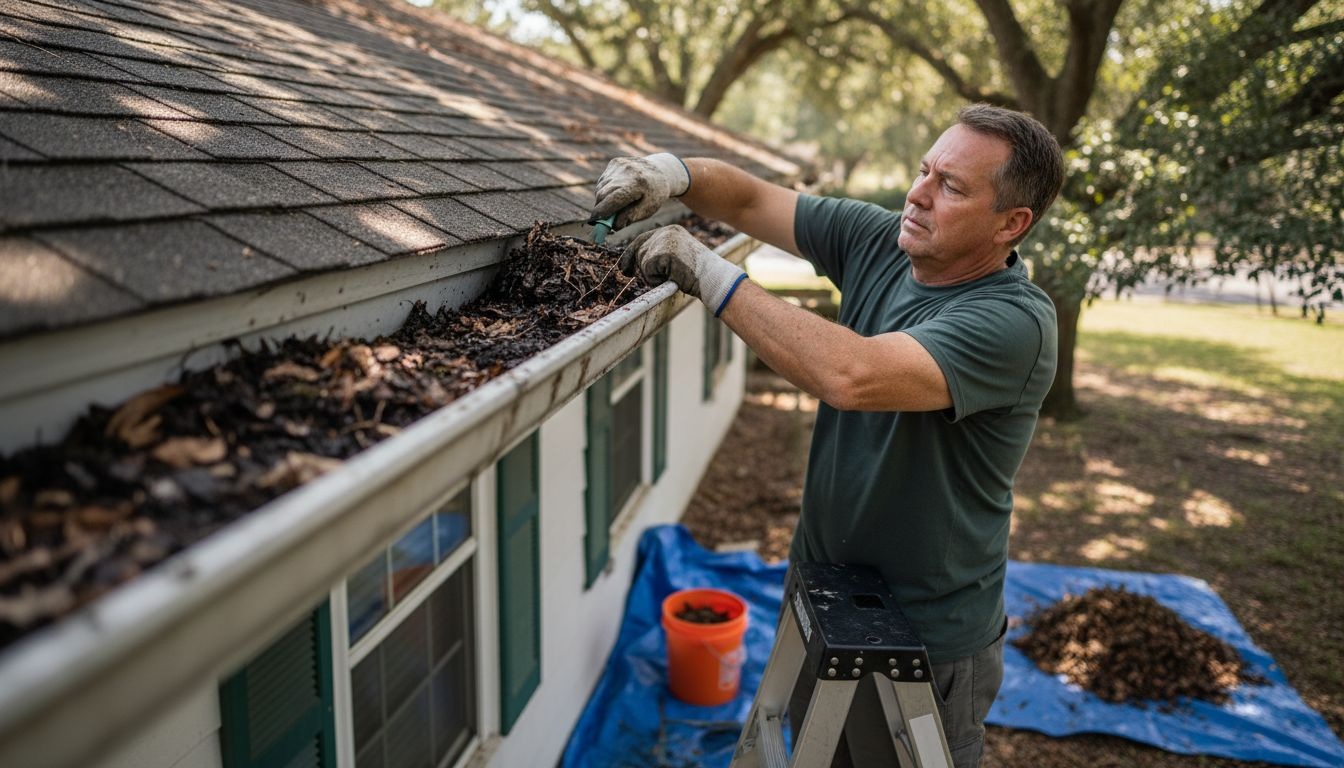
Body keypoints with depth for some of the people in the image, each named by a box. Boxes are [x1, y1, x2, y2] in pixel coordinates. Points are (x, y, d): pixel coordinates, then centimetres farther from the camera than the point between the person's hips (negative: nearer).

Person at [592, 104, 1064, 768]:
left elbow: (850, 375, -41)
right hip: (820, 589, 6)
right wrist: (672, 172, -20)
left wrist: (709, 275, -34)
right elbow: (750, 200, 1)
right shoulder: (878, 241, -5)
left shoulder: (1016, 320, -27)